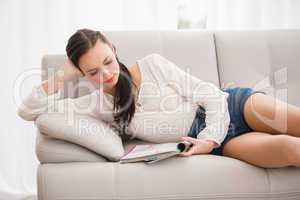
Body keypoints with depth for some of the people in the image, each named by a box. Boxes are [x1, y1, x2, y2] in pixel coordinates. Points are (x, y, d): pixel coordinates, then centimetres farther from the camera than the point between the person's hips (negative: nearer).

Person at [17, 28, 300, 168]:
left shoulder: (153, 64, -5)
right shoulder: (98, 105, -1)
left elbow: (212, 95, -6)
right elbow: (28, 110, -2)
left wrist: (209, 139, -20)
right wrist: (64, 75, -8)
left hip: (229, 107, 1)